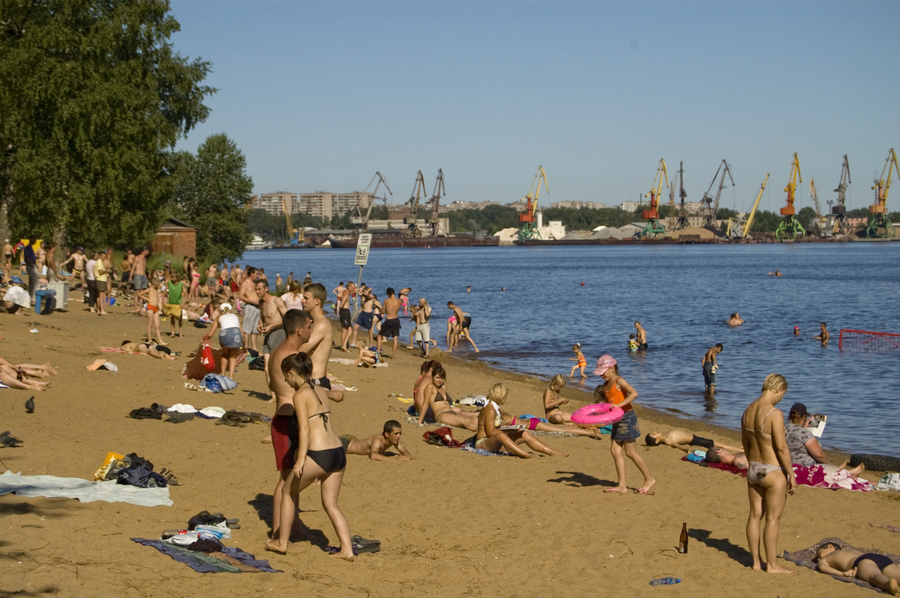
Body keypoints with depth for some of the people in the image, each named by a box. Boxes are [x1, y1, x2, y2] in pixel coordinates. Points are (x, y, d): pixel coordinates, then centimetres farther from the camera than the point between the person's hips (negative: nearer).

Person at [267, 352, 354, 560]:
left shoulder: (300, 395, -6)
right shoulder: (321, 393, 16)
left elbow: (304, 429, -17)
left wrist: (300, 459, -23)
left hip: (319, 457, -7)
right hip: (338, 454, 7)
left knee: (288, 492, 15)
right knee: (331, 504, 16)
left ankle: (282, 543, 23)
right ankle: (347, 549, 6)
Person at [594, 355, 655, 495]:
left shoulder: (619, 381, -13)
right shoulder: (606, 385, 13)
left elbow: (634, 393, -26)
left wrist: (619, 405, -31)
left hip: (627, 417, -9)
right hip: (617, 419, 9)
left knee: (630, 452, -4)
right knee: (615, 450, 2)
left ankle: (649, 479, 10)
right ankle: (622, 485, 3)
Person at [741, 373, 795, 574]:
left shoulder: (748, 410, 3)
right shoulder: (774, 413, -21)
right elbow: (781, 447, -21)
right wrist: (791, 475, -12)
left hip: (753, 469, 8)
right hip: (773, 472, -8)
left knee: (755, 515, 13)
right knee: (773, 519, 3)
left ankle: (756, 562, 21)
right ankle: (772, 565, 10)